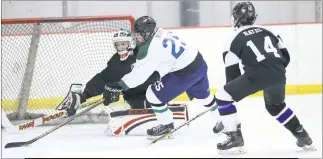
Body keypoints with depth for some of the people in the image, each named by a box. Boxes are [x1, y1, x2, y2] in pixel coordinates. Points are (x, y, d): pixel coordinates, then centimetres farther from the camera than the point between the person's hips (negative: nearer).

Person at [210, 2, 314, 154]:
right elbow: (286, 56, 25)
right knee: (276, 105, 35)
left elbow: (232, 72, 9)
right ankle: (302, 135, 35)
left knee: (223, 97, 5)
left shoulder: (235, 38, 9)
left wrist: (233, 94, 19)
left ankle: (234, 137, -2)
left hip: (257, 76, -6)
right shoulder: (266, 31, 23)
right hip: (279, 74, 6)